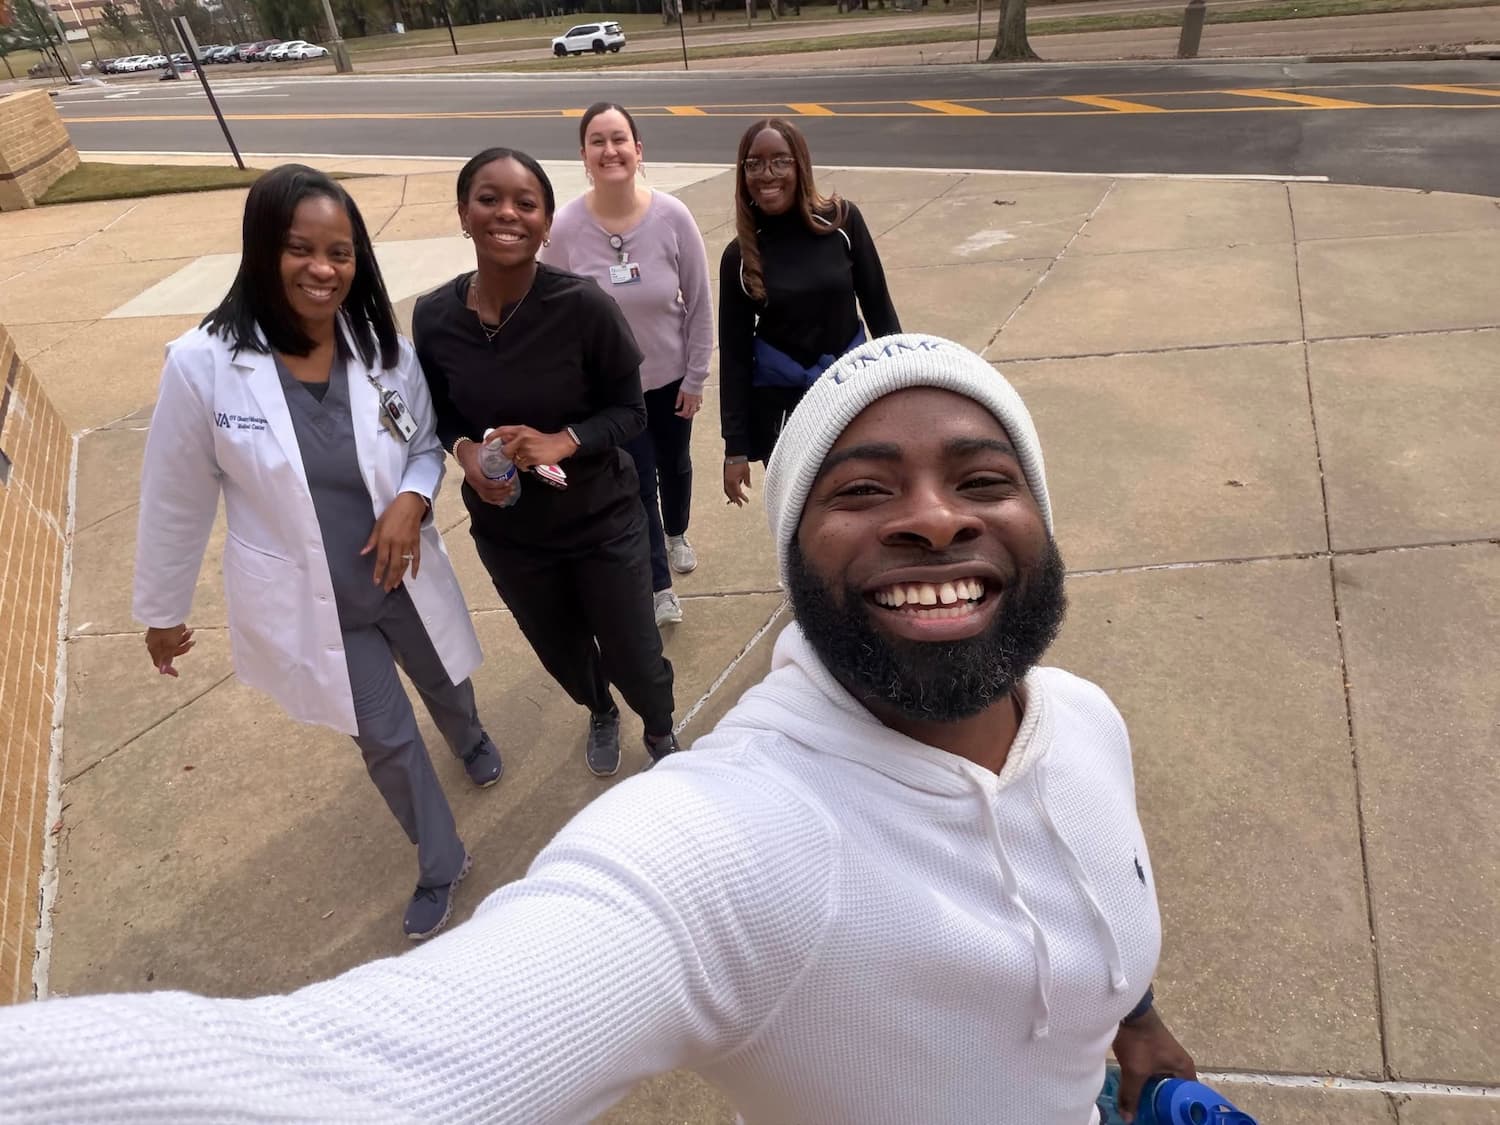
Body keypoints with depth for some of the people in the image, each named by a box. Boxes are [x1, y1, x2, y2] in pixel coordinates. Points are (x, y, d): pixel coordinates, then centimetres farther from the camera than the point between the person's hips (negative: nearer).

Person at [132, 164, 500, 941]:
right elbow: (176, 501, -7)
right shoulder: (203, 364, -18)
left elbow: (427, 445, 3)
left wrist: (412, 500, -19)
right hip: (307, 602, -2)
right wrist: (162, 610, 3)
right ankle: (441, 864, 38)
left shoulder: (384, 349, -11)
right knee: (386, 739, 11)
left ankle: (470, 741, 65)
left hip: (402, 578, 3)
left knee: (446, 685, 26)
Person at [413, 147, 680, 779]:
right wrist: (465, 452, -18)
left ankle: (660, 731, 48)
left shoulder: (583, 306, -21)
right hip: (507, 532, 3)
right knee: (561, 652, 25)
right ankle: (601, 714, 61)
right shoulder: (434, 317, -11)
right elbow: (441, 416, 4)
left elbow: (630, 412, -11)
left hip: (602, 522, -3)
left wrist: (561, 442, -28)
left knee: (634, 657, 11)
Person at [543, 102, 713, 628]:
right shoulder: (564, 228, -18)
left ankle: (676, 535, 55)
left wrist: (695, 376, -4)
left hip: (670, 377, 2)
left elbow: (699, 303, -7)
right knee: (638, 484, 6)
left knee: (674, 465, 23)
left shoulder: (672, 216, -16)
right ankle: (658, 589, 25)